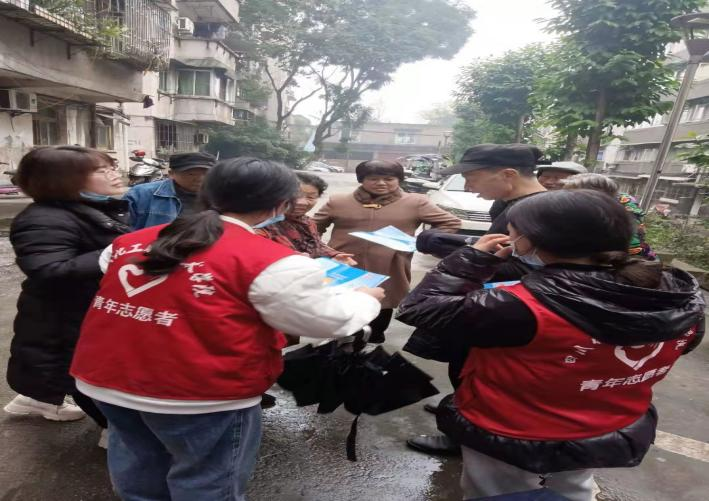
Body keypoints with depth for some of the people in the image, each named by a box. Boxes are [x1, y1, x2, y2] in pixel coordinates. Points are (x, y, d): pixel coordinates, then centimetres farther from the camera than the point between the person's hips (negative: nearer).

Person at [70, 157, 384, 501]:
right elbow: (328, 320, -10)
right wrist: (365, 299, 11)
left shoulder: (132, 241, 3)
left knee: (138, 461, 30)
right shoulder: (271, 262, -17)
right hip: (200, 393, -6)